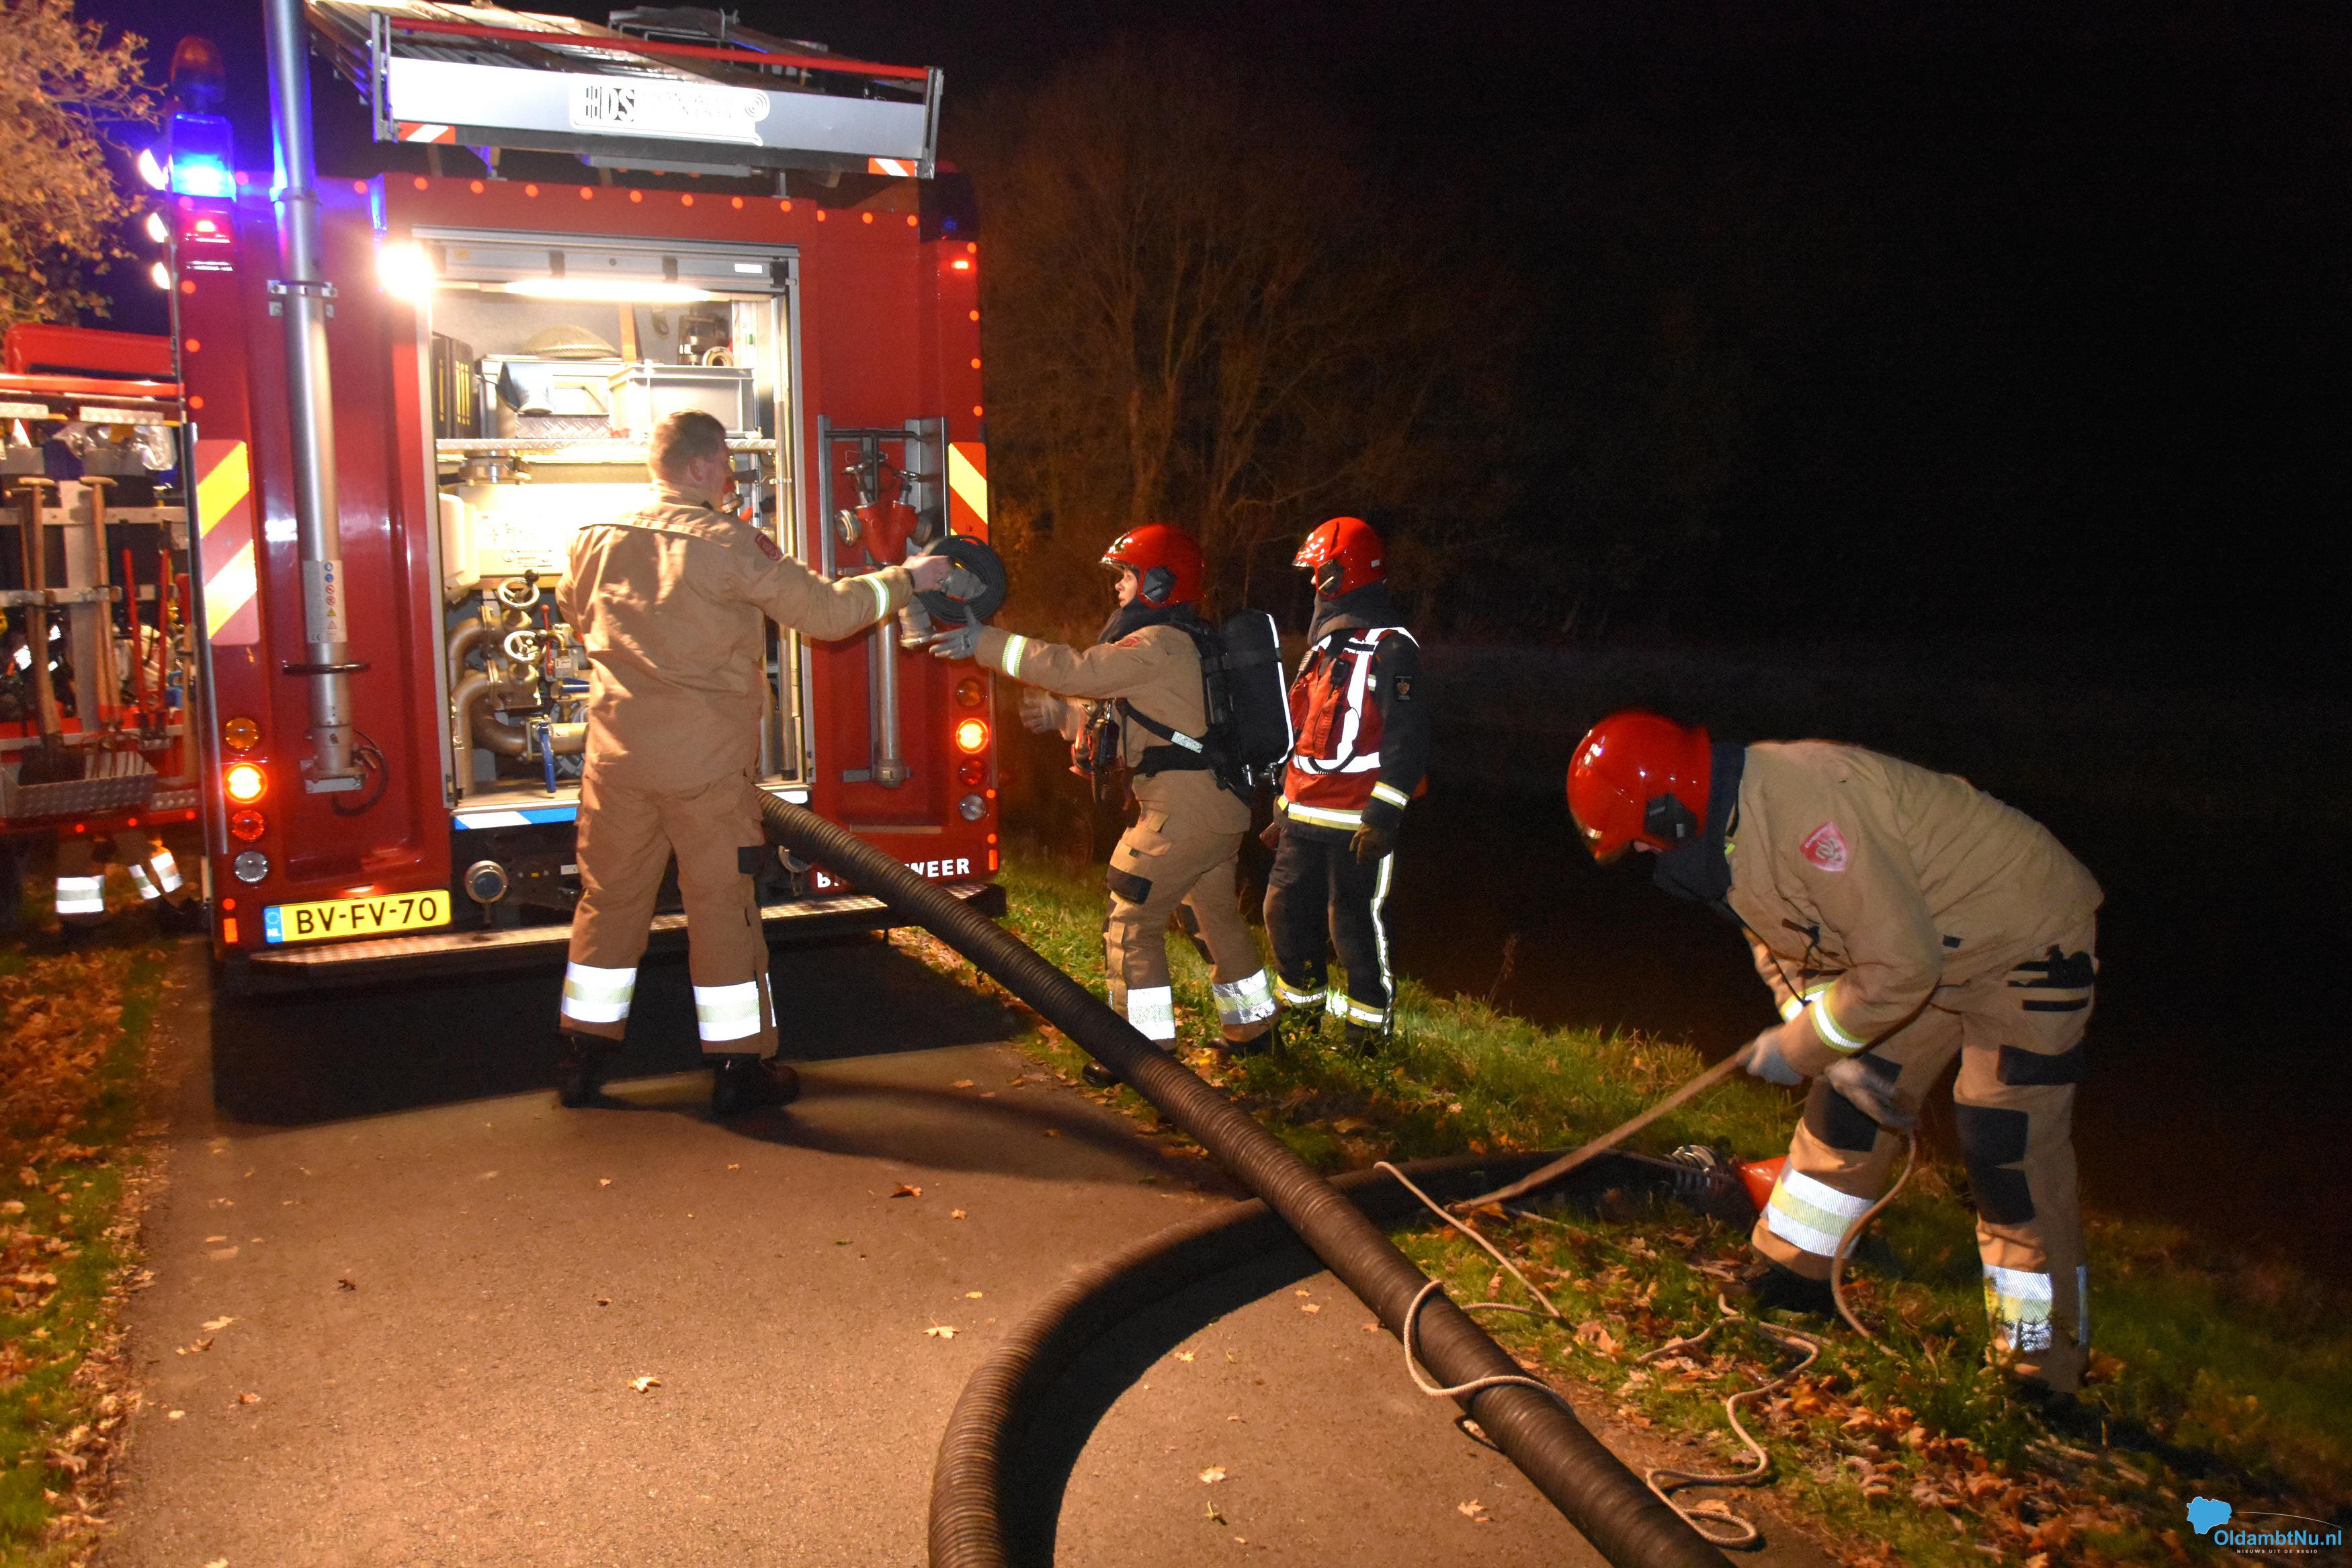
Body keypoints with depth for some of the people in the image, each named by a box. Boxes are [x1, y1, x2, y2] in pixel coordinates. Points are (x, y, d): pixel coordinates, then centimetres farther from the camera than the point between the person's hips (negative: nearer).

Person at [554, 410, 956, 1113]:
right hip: (707, 762, -5)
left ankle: (582, 1057, 22)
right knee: (723, 907, 5)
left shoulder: (597, 540, 4)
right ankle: (739, 1068, 13)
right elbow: (825, 612, -11)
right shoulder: (730, 544, -12)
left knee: (609, 899, 14)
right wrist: (906, 578, 2)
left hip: (618, 757, 5)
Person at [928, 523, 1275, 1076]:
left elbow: (1078, 671, -21)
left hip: (1183, 808, -10)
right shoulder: (1177, 644, 19)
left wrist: (988, 643, -17)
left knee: (1131, 922, -4)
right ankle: (1252, 1028, 34)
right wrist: (1059, 713, 9)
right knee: (1216, 917, 22)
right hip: (1220, 806, 10)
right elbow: (1111, 714, 22)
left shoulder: (1160, 644, -14)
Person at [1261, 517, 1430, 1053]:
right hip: (1307, 816, 8)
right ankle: (1303, 1002, 30)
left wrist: (1383, 815, -22)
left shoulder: (1388, 647, -11)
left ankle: (1368, 1022, 16)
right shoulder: (1324, 643, 18)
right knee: (1286, 909, 12)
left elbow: (1407, 738, -17)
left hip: (1357, 821, -8)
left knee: (1356, 921, 0)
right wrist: (1285, 808, 22)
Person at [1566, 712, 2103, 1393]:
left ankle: (2042, 1367, 6)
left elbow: (1901, 966, -32)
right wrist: (1840, 1055, -6)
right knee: (1846, 1105, 11)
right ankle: (1792, 1272, 25)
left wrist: (1798, 1046, -21)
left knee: (2010, 1150, -8)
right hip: (1927, 947, 9)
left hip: (2028, 942, -9)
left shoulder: (1809, 808, -36)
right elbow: (1782, 951, 6)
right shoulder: (1727, 823, -6)